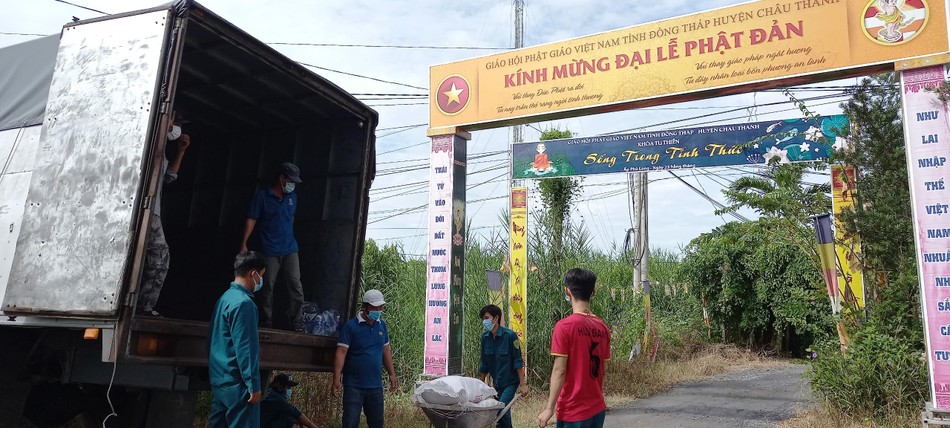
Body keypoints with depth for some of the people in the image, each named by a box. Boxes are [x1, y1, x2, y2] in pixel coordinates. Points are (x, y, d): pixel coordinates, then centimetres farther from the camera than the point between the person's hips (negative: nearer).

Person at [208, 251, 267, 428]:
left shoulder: (225, 297, 12)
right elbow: (245, 348, -20)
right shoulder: (243, 303, -17)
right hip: (237, 383, -9)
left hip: (219, 379, 9)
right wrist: (253, 384, -18)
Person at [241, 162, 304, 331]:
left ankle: (296, 322, 1)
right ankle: (266, 322, 14)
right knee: (267, 287, 4)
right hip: (269, 250, -4)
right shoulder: (262, 196, -4)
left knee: (296, 286, -4)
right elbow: (251, 220, -6)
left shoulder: (292, 197, 10)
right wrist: (244, 243, -12)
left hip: (290, 249, 4)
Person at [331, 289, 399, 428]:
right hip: (354, 386, -5)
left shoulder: (382, 326, 6)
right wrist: (336, 380, -22)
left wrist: (392, 374, 11)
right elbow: (341, 353, -15)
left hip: (375, 385, 5)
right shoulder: (351, 326, -10)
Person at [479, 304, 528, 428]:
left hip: (510, 382, -5)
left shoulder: (510, 335, -16)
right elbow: (484, 363, 11)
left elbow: (518, 361, -12)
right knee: (504, 411, 9)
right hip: (496, 383, 5)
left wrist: (522, 384, -13)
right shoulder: (485, 337, 0)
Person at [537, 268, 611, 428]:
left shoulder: (564, 326, -15)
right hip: (598, 408, 6)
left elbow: (559, 371, -16)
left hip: (573, 411, -6)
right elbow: (600, 369, 10)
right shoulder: (603, 328, 4)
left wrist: (549, 408, -11)